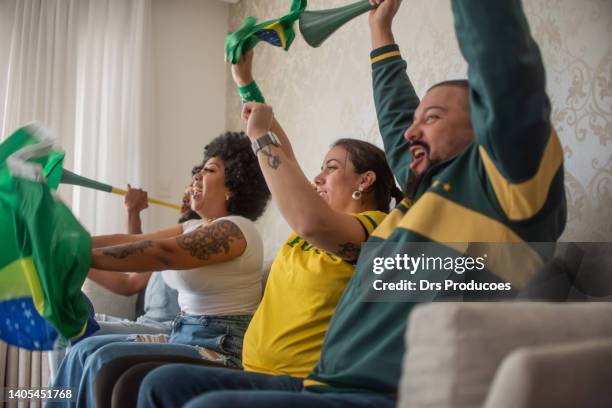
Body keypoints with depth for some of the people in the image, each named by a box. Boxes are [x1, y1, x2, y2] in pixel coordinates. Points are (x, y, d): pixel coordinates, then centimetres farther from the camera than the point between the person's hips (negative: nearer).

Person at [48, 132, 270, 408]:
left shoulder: (236, 229, -14)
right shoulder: (195, 228, 16)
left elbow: (159, 253, -25)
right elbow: (130, 241, 7)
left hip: (220, 350, -9)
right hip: (186, 338, 9)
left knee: (108, 359, -22)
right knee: (86, 351, 0)